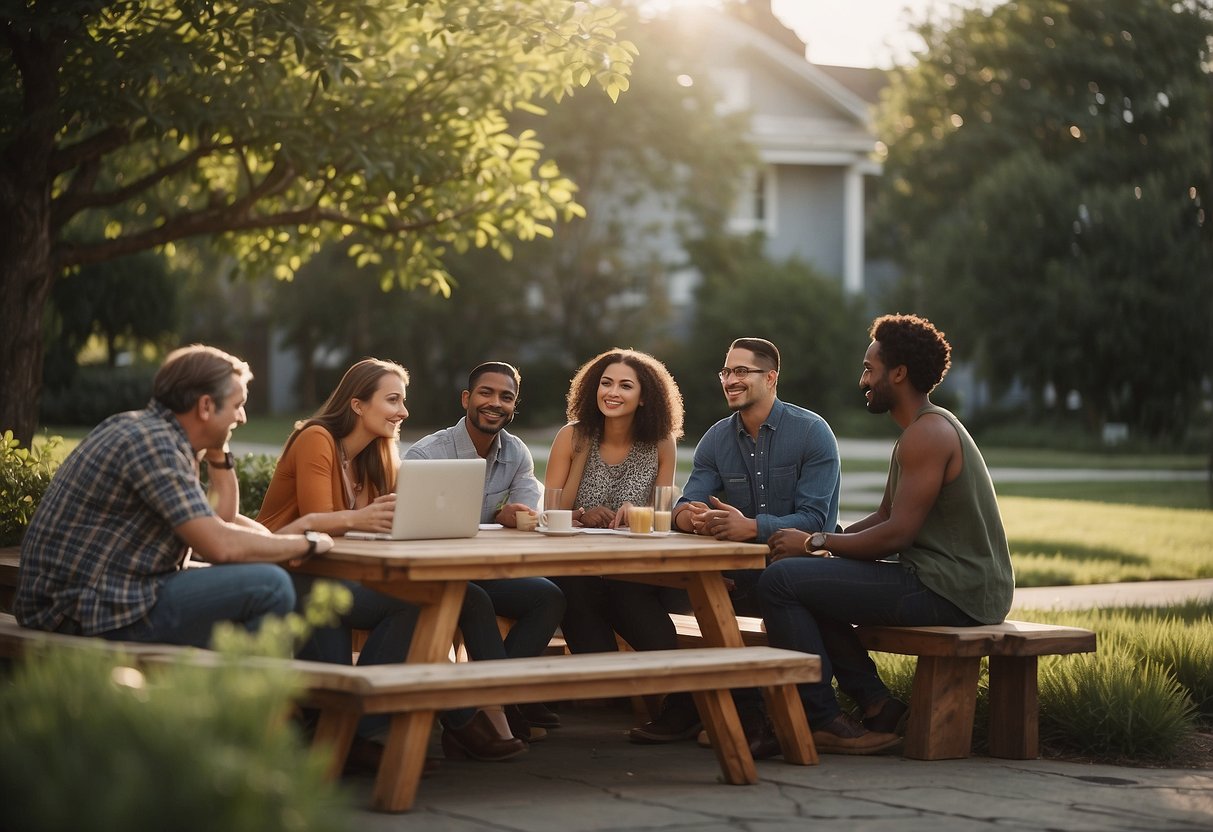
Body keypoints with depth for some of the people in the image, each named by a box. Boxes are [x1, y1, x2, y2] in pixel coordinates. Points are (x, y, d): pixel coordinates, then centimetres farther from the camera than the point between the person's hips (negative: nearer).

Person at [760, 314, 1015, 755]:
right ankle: (875, 705, 13)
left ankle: (823, 721, -8)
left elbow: (897, 534, -21)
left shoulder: (928, 434, -15)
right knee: (806, 579, 23)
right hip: (950, 585, 11)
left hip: (950, 594, -11)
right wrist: (819, 541, 3)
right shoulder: (925, 429, 18)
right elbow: (884, 517, 19)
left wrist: (815, 542, -9)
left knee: (781, 581, -14)